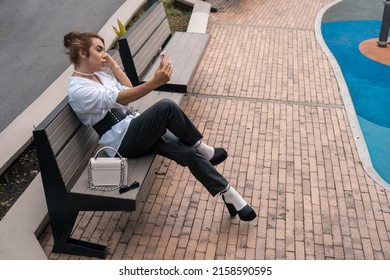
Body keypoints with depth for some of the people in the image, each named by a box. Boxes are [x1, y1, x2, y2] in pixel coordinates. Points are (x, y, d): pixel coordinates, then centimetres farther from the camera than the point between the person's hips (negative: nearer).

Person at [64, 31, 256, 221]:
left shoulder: (98, 74, 10)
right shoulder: (78, 90, -17)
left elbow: (127, 89, 16)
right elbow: (120, 98, -30)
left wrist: (113, 65, 7)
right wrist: (155, 82, -42)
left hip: (133, 127, 8)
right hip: (122, 141, -8)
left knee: (188, 152, -13)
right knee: (166, 107, -30)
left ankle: (228, 193, -5)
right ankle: (200, 147, -7)